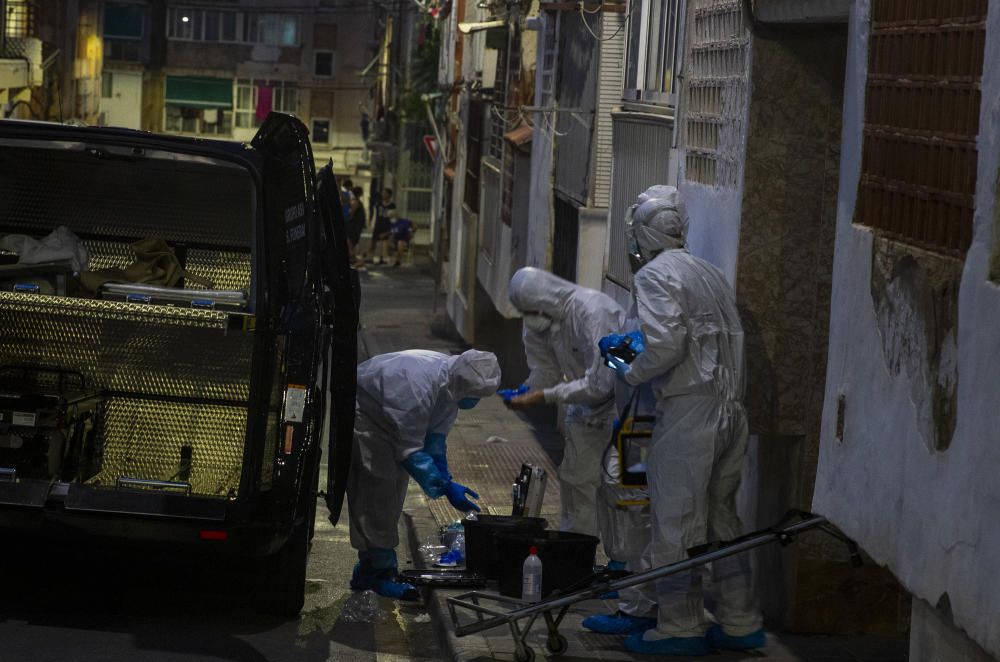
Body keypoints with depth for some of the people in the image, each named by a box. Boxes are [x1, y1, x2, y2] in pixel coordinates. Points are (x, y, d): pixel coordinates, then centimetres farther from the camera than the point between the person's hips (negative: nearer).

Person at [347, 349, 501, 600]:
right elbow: (410, 449, -32)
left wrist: (445, 478, -10)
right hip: (361, 408, -9)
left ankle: (370, 566, 16)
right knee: (378, 485, -15)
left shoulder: (451, 386, -11)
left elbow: (435, 438, -1)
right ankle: (380, 570, -12)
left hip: (386, 418, 9)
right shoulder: (420, 385, -38)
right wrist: (445, 487, -33)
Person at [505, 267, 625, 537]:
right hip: (585, 408, 9)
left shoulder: (592, 314, -30)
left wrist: (544, 396, -29)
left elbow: (599, 384, -32)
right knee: (574, 477, 11)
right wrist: (524, 393, -16)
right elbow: (546, 370, 4)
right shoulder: (543, 320, -3)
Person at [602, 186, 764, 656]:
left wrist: (631, 375, -2)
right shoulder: (710, 273, 17)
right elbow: (727, 341, 14)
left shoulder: (656, 275, -8)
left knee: (677, 521, 0)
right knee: (722, 517, 16)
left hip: (688, 412, -8)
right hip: (730, 409, 8)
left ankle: (680, 628, 6)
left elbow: (666, 344, -20)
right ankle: (740, 623, 21)